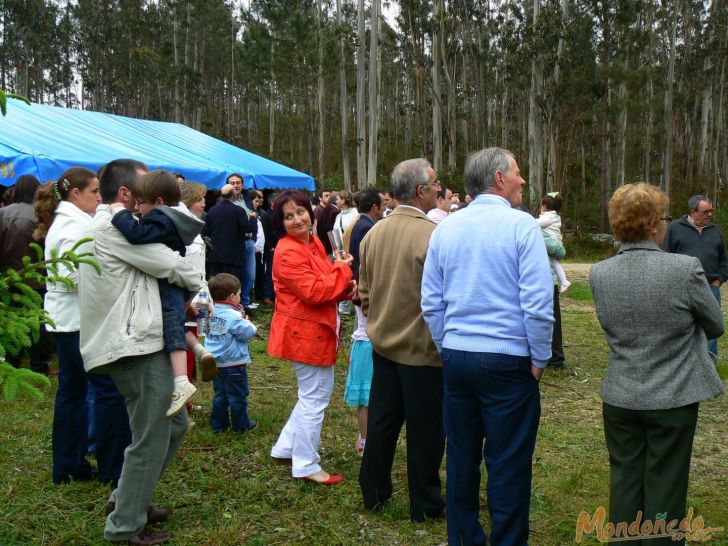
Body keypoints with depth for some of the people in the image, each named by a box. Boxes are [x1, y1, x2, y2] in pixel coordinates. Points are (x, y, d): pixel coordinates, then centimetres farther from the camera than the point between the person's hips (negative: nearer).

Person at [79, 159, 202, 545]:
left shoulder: (104, 225, 20)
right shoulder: (115, 226, -13)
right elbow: (169, 264, -13)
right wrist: (199, 285, 7)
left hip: (139, 342, 10)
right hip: (137, 347, -10)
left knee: (174, 424, 19)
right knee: (151, 438, -1)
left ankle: (127, 498, 30)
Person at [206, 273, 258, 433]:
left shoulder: (211, 312, 1)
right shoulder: (234, 316, -21)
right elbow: (248, 333, -19)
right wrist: (247, 322, 2)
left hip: (216, 362, 7)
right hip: (234, 363, -7)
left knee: (220, 394, 18)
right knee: (238, 396, 6)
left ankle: (218, 424, 24)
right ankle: (241, 425, 17)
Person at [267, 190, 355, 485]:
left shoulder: (314, 243, 8)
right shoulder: (288, 253, -21)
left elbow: (326, 284, 17)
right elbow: (314, 292, -26)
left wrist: (346, 287, -4)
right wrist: (343, 270, -14)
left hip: (314, 330, 10)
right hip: (304, 332, -10)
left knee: (314, 393, 22)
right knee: (314, 398, 1)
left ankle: (286, 447, 34)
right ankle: (306, 466, 16)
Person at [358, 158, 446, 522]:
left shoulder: (373, 233, 2)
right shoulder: (433, 235, -21)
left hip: (383, 343, 7)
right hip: (423, 349, -6)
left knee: (381, 421, 17)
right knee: (425, 429, 7)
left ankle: (373, 492, 30)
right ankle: (425, 504, 21)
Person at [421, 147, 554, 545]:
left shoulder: (446, 229, 6)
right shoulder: (521, 225, -10)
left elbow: (431, 303, 8)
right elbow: (537, 303, -15)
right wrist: (540, 358, -3)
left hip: (456, 358, 5)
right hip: (508, 361, -5)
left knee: (461, 459, 15)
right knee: (508, 466, 5)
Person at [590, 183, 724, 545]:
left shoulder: (598, 274, -7)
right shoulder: (686, 268, -18)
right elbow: (715, 326, -3)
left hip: (619, 397, 3)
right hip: (673, 397, -3)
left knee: (624, 481, 16)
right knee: (665, 487, 11)